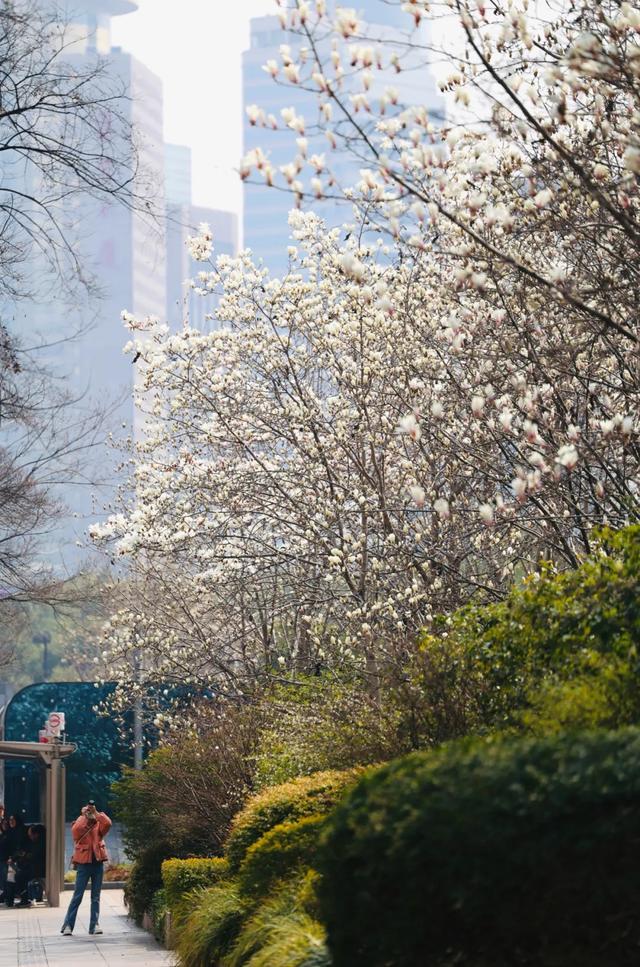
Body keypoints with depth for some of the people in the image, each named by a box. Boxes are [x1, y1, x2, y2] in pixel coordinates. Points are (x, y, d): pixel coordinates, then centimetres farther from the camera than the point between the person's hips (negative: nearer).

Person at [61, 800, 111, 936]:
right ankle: (68, 925, -1)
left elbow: (108, 823, -12)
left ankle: (95, 925, 9)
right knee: (77, 896, -4)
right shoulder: (80, 824, 4)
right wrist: (84, 816, -12)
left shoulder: (98, 825, 9)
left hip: (98, 862, 3)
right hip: (84, 862, -3)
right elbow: (75, 831, -19)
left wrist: (96, 813, -11)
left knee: (96, 897, 6)